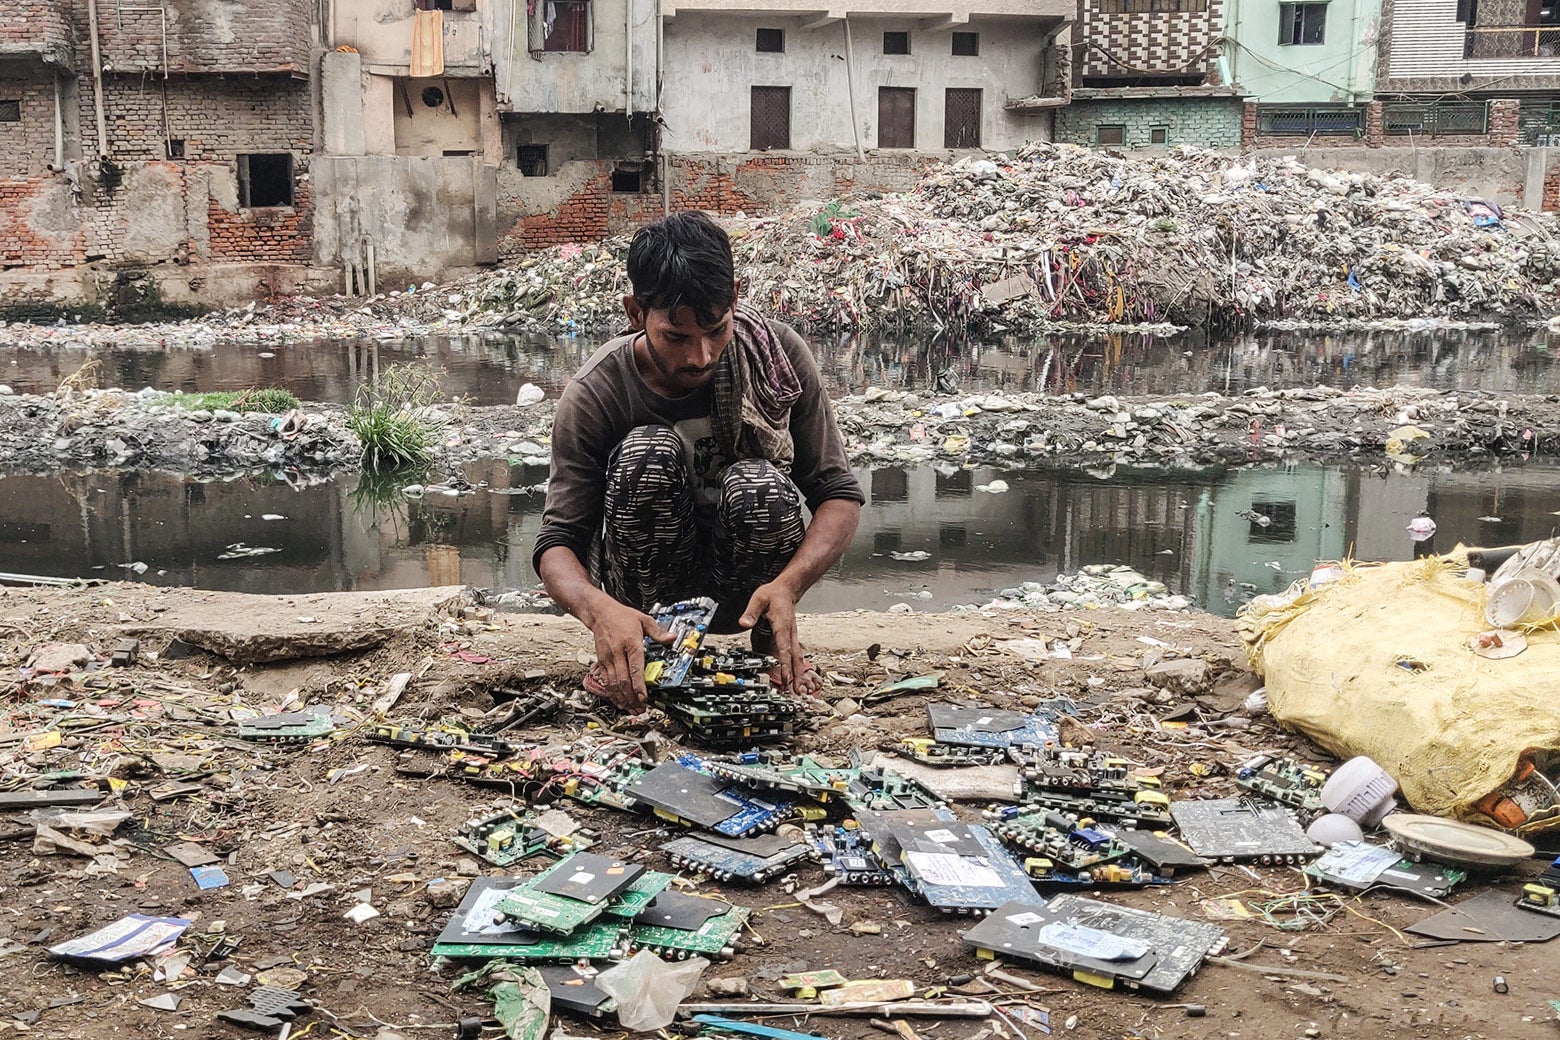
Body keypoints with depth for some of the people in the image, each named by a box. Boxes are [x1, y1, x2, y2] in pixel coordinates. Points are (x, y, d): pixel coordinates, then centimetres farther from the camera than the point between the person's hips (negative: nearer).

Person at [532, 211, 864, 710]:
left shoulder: (779, 355, -15)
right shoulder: (593, 395, -18)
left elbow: (839, 494, -12)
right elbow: (557, 543, -18)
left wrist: (787, 584, -33)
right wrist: (601, 609, -42)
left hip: (748, 589, 1)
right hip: (650, 587, -1)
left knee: (759, 484, -32)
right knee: (650, 451, -29)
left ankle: (775, 645, -5)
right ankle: (642, 653, -14)